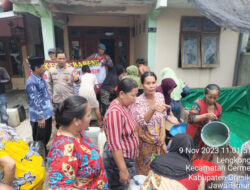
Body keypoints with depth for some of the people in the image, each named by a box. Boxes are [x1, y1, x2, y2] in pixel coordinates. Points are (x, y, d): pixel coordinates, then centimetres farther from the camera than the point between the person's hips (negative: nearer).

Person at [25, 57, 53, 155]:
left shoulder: (41, 77, 6)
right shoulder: (31, 82, -21)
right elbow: (35, 102, -22)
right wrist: (40, 117, -21)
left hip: (47, 113, 9)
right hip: (39, 116, -9)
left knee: (47, 135, 23)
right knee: (40, 138, 11)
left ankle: (45, 152, 43)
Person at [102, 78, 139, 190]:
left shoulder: (124, 105, 1)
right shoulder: (115, 112, -28)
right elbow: (115, 144, -27)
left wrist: (134, 149, 19)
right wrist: (123, 170, -23)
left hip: (127, 157, 8)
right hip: (118, 159, -8)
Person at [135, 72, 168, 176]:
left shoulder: (160, 96, -5)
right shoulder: (139, 101, -21)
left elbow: (163, 116, 5)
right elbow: (142, 122, -32)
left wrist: (163, 133, -1)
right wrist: (153, 109, -47)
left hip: (159, 137, 5)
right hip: (146, 140, -4)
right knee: (146, 167, 14)